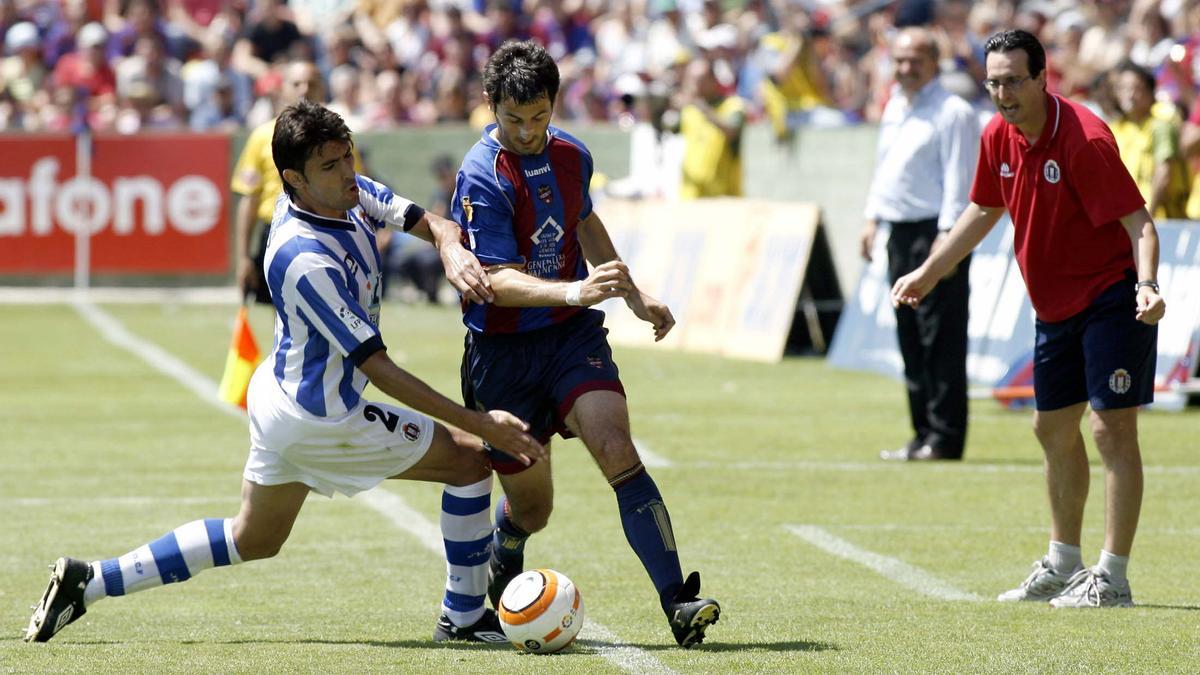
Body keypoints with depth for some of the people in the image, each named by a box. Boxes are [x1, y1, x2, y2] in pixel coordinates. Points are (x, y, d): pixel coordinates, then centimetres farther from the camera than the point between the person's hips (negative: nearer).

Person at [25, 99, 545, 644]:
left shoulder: (350, 193, -6)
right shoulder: (307, 261, -31)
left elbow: (431, 224, 1)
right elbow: (378, 369, -28)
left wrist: (453, 252, -25)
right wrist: (480, 424, -29)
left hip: (278, 397, 9)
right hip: (322, 420, -9)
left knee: (252, 540, 23)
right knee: (469, 461, 2)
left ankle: (90, 581, 21)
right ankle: (465, 616, 12)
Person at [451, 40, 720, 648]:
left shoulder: (571, 155, 3)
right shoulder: (482, 176, -17)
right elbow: (497, 279, -24)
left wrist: (634, 295, 27)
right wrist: (572, 291, -39)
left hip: (572, 334, 4)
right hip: (503, 351, -3)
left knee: (616, 449, -22)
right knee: (530, 511, 7)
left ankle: (676, 602, -29)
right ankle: (500, 570, 45)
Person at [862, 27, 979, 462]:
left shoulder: (952, 113, -10)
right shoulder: (895, 108, 17)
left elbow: (959, 178, -15)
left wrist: (947, 235, -20)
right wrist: (873, 218, 18)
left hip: (936, 234, -9)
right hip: (901, 232, 9)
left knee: (941, 340, -9)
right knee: (910, 340, 10)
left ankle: (944, 438, -8)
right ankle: (924, 434, 15)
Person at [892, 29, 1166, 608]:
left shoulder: (1085, 140, -23)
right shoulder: (998, 138, 0)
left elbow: (1138, 222, -25)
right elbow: (983, 212, 18)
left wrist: (1146, 285, -41)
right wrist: (928, 273, 19)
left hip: (1112, 296, -8)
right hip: (1055, 306, 8)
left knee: (1112, 429, -11)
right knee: (1053, 429, 15)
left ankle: (1112, 578, -8)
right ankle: (1063, 565, 30)